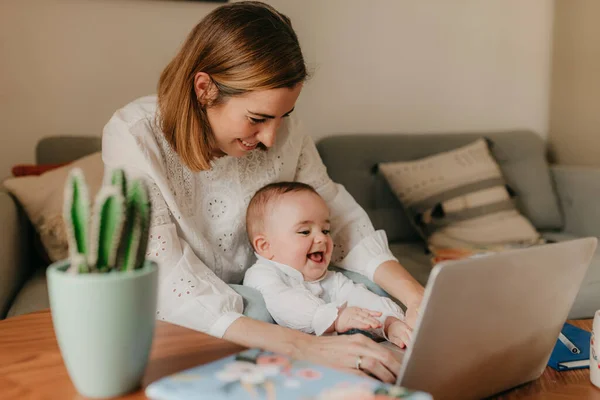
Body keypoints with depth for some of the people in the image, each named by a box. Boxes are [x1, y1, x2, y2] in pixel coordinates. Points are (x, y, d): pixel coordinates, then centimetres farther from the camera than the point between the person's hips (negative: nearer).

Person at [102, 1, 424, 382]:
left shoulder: (283, 130, -9)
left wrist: (417, 298, -22)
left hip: (259, 314, 5)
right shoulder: (134, 138, -23)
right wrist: (305, 347, -41)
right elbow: (171, 290, -29)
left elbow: (342, 222, -5)